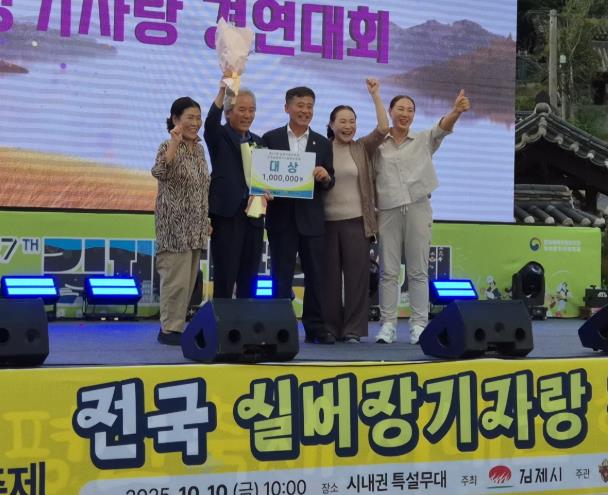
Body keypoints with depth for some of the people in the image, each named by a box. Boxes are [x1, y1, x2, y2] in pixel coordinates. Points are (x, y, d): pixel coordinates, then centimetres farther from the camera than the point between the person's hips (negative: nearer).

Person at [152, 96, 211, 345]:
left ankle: (176, 326, 19)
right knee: (177, 278, -7)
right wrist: (175, 142, -36)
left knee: (189, 280, 11)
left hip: (194, 227, 8)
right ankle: (170, 329, 1)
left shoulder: (199, 148, 12)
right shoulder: (169, 146, -11)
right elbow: (159, 172, -32)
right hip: (175, 226, -8)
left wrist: (206, 220, 19)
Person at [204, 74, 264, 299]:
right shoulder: (219, 136, 1)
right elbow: (211, 121, -21)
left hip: (253, 215, 5)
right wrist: (223, 91, -36)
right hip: (227, 214, -5)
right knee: (224, 278, -5)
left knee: (248, 279, 8)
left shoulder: (258, 141, 18)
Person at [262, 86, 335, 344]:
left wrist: (325, 177, -15)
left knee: (315, 275, 3)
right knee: (281, 275, 4)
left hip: (311, 218, 2)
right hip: (281, 216, -1)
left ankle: (315, 327, 9)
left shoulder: (322, 144, 9)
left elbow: (329, 183, 7)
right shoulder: (271, 139, 4)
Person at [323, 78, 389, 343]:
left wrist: (375, 95, -8)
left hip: (356, 221, 0)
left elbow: (383, 129, -7)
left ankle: (353, 329, 5)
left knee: (357, 275, 0)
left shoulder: (363, 149, 7)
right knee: (329, 276, 4)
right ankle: (329, 328, 11)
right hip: (327, 221, 0)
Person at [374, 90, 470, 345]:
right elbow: (370, 178, 7)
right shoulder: (378, 144, 6)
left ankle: (419, 324, 3)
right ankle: (387, 324, 6)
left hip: (417, 208, 0)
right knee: (388, 271, 2)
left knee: (418, 271, 1)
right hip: (387, 211, 0)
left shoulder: (424, 140, 8)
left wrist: (456, 111, -33)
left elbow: (442, 127, -11)